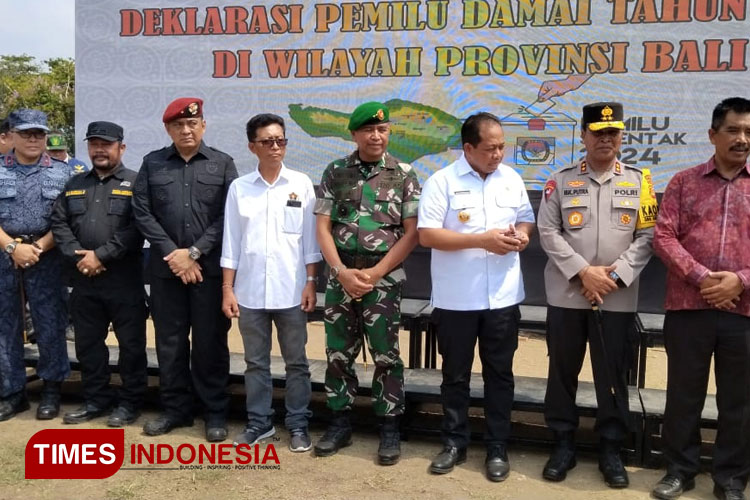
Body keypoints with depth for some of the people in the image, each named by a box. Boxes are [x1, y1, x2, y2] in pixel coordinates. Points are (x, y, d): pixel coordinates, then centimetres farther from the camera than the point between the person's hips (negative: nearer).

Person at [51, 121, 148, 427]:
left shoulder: (135, 184, -1)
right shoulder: (74, 185, 16)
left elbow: (137, 228, -13)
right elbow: (59, 223, 9)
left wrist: (101, 255, -15)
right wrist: (77, 256, -7)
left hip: (124, 280, -5)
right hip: (83, 280, 5)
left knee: (130, 344, 2)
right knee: (87, 343, 14)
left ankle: (130, 401, 16)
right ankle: (96, 399, 28)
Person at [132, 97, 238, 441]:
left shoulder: (223, 164, 5)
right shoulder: (152, 164, 9)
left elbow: (228, 216, -3)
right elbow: (142, 213, 2)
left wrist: (194, 252, -10)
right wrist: (173, 253, -8)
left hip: (210, 267, -2)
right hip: (165, 268, 2)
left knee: (210, 342, 4)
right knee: (169, 341, 9)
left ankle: (215, 412, 16)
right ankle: (175, 408, 23)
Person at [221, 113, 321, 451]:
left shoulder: (301, 184, 1)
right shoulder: (239, 188, 3)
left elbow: (310, 239, 2)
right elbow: (231, 243, 4)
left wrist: (311, 283, -3)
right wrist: (228, 289, 1)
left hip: (291, 291, -1)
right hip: (250, 291, 1)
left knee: (296, 362, 8)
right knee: (256, 362, 11)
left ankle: (298, 424, 20)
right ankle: (259, 422, 25)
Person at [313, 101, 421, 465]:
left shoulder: (404, 175, 0)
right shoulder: (335, 172, 6)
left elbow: (412, 232, -4)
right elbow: (323, 227, 3)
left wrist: (375, 272, -11)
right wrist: (341, 271, -9)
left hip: (384, 277, -2)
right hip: (341, 275, 3)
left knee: (385, 355, 4)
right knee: (338, 353, 10)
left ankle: (390, 428, 18)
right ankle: (340, 423, 25)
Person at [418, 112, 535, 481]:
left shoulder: (512, 178, 6)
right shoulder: (442, 181, -8)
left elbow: (526, 218, 18)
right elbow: (427, 235, -15)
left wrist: (522, 234, -7)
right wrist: (483, 239, -19)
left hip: (503, 297, 3)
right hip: (456, 299, -3)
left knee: (499, 373, 11)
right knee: (455, 374, 11)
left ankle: (497, 448, 25)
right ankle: (454, 443, 27)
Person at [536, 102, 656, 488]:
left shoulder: (639, 181, 6)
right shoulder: (561, 180, 3)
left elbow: (647, 236, 1)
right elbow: (548, 232, -4)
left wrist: (616, 274, -11)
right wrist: (584, 272, -13)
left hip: (618, 298, 0)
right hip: (566, 295, 0)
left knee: (613, 376, 8)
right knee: (562, 372, 9)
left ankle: (611, 449, 24)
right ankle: (563, 444, 24)